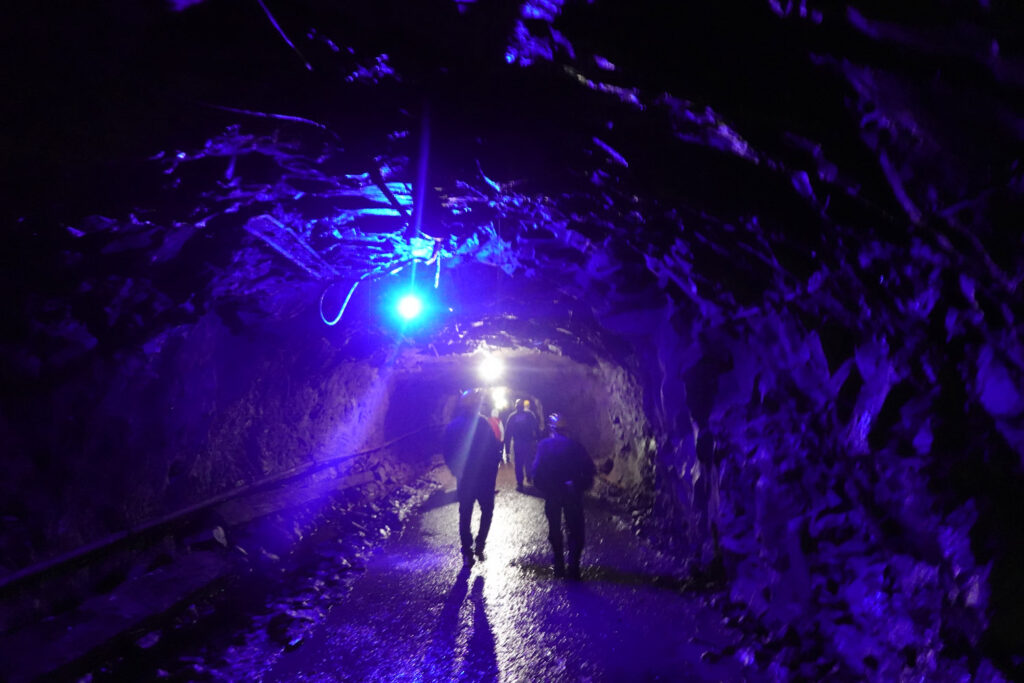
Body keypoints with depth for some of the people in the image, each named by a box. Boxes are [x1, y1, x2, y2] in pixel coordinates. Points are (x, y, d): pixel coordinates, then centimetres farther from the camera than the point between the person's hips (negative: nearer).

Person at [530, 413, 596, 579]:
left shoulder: (544, 445, -4)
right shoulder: (574, 445, -2)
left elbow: (536, 471, -10)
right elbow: (588, 467, -4)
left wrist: (542, 487, 4)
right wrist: (584, 486, 7)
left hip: (552, 494, 0)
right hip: (572, 492, 0)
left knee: (555, 529, 14)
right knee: (575, 530, 7)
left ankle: (559, 566, 16)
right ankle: (573, 567, -2)